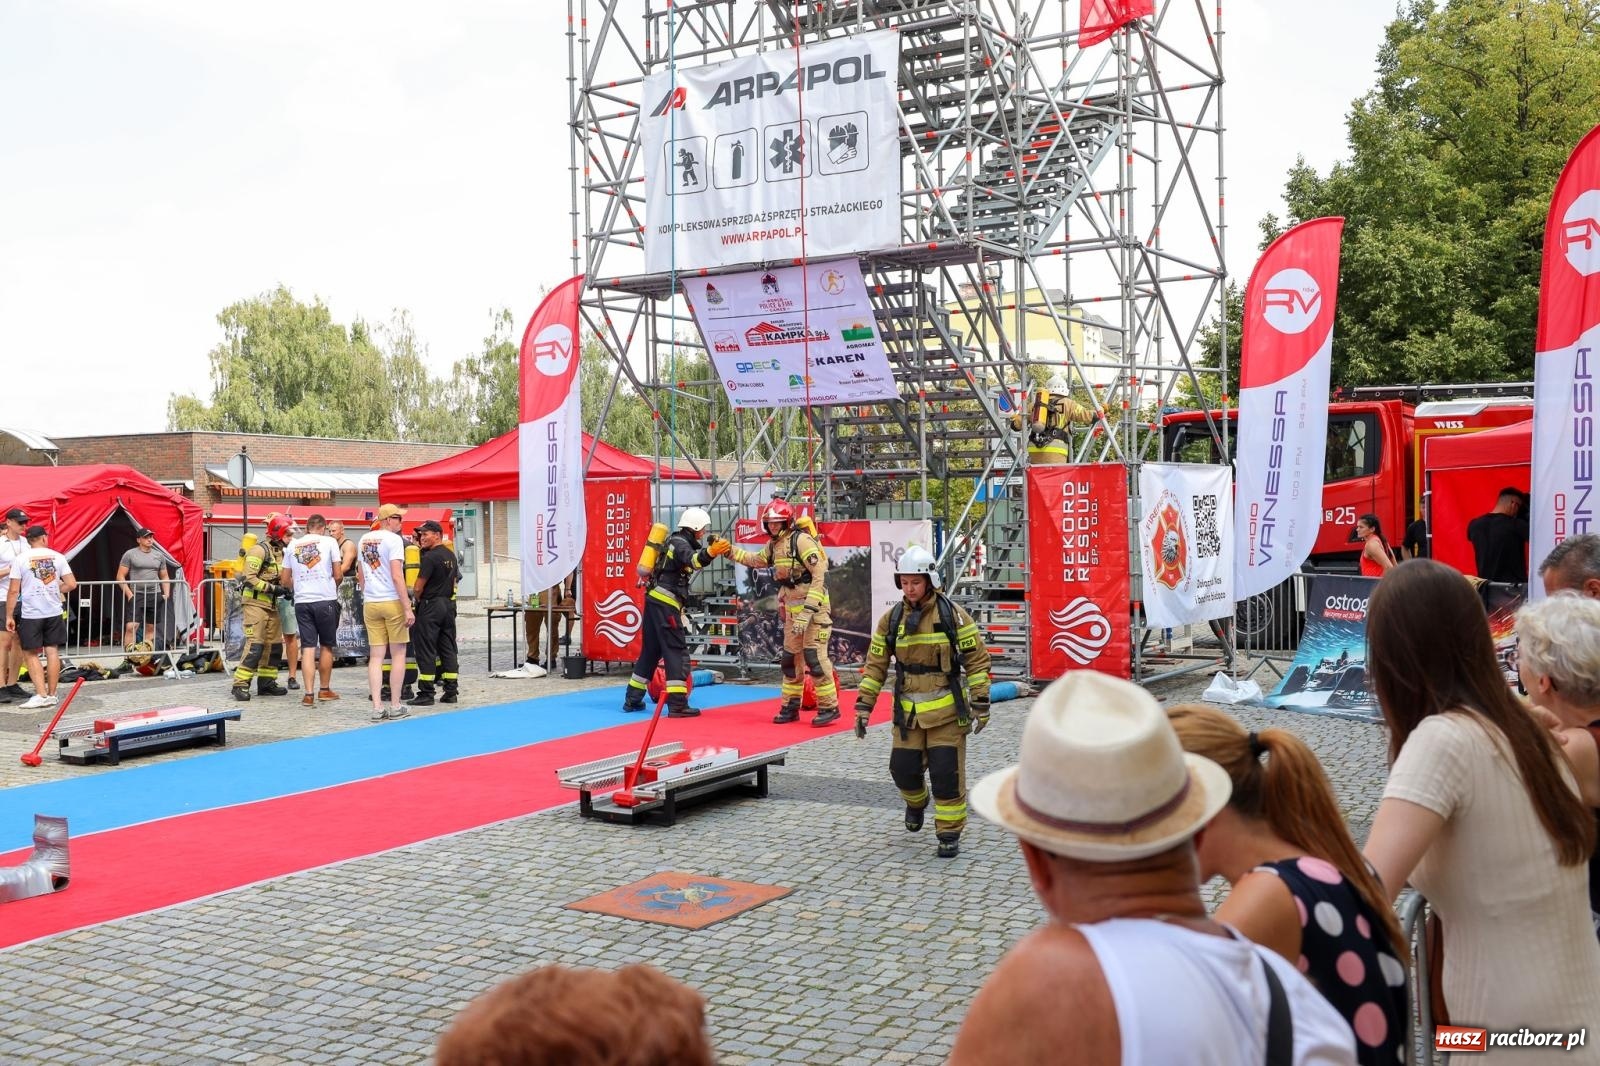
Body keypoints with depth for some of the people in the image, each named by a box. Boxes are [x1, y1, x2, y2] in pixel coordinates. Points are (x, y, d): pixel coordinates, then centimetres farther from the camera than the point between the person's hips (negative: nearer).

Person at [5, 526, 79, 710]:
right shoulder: (58, 557, 1)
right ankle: (51, 695, 12)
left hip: (30, 614, -2)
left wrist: (9, 616, 0)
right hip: (54, 612, 3)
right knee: (52, 652, 7)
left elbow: (14, 591, -7)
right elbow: (71, 584, -2)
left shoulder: (20, 559, -5)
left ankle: (41, 694, -3)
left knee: (31, 653, 4)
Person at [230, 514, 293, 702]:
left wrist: (285, 590, 5)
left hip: (272, 604, 9)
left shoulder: (279, 552, 15)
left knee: (274, 645, 10)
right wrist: (273, 588, -21)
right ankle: (240, 685, -8)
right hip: (255, 603, -9)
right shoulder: (259, 550, -13)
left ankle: (266, 683, 19)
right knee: (254, 645, -12)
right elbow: (249, 578, -19)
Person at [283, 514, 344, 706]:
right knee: (326, 646, 11)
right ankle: (325, 689, 20)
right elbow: (338, 575, 0)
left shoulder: (293, 545, 10)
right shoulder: (329, 542, 1)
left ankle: (309, 694, -3)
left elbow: (286, 580, 13)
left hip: (302, 602, 2)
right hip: (326, 599, -2)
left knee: (308, 648, 3)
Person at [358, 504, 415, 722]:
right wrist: (408, 608, -15)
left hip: (370, 604, 6)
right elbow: (397, 576, -16)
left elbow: (360, 575, 18)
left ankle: (377, 707, 3)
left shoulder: (363, 540, 11)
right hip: (393, 602, -6)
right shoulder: (394, 540, -10)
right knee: (398, 653, 4)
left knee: (376, 656, 6)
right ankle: (396, 706, 6)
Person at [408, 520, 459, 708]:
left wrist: (416, 600, 5)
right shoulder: (451, 555, 11)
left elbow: (418, 587, -14)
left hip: (430, 606, -8)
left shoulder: (430, 557, -15)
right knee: (448, 648, 10)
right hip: (449, 604, 8)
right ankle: (451, 691, 10)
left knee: (425, 650, -3)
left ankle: (426, 693, -3)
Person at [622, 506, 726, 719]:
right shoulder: (681, 543, -12)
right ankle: (677, 704, -13)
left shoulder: (677, 540, 19)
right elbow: (694, 560, -35)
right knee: (676, 650, -9)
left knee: (651, 649, 16)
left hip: (655, 599, 10)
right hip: (665, 603, -10)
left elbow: (695, 560, 25)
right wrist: (711, 552, -50)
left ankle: (632, 699, 21)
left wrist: (713, 549, 12)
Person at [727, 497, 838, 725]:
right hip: (791, 608, 9)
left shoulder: (802, 540, -17)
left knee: (814, 655, -12)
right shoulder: (774, 545, 10)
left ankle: (829, 707, -4)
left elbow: (821, 574, -21)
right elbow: (756, 560, 30)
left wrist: (809, 610, -24)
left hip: (813, 605, -9)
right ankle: (791, 706, 22)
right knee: (790, 656, 12)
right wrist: (730, 551, 20)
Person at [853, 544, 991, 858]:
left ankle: (950, 834, 11)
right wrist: (863, 706, 2)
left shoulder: (953, 614, -7)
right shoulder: (891, 619, 3)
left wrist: (980, 705, -7)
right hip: (908, 712, 3)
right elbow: (875, 665, 7)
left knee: (947, 774, -4)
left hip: (947, 711, -3)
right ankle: (916, 802, 39)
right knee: (904, 769, 5)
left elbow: (977, 660, -4)